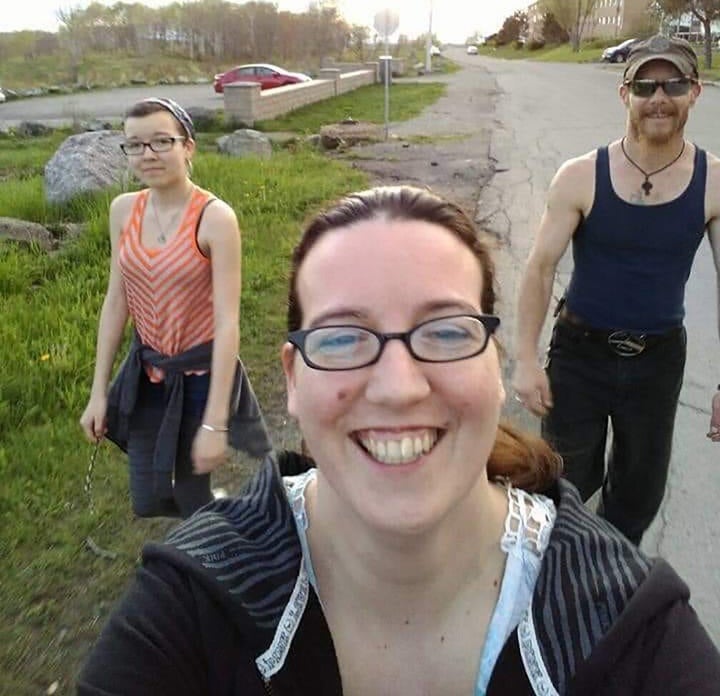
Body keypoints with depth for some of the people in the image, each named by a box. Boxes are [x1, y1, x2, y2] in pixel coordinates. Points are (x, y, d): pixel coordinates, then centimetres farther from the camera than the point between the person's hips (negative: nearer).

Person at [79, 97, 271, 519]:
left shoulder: (215, 217, -20)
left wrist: (214, 423, -22)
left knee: (191, 497, 9)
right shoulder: (124, 210, -3)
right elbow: (116, 301, 4)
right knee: (148, 500, 15)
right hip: (146, 372, 5)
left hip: (202, 373, -5)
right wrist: (99, 392, 5)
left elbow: (227, 322, -21)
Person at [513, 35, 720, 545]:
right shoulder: (581, 177, -12)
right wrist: (527, 359, -13)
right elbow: (541, 269, -9)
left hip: (659, 359, 2)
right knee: (567, 483, 11)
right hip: (580, 354, -2)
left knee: (640, 492, 18)